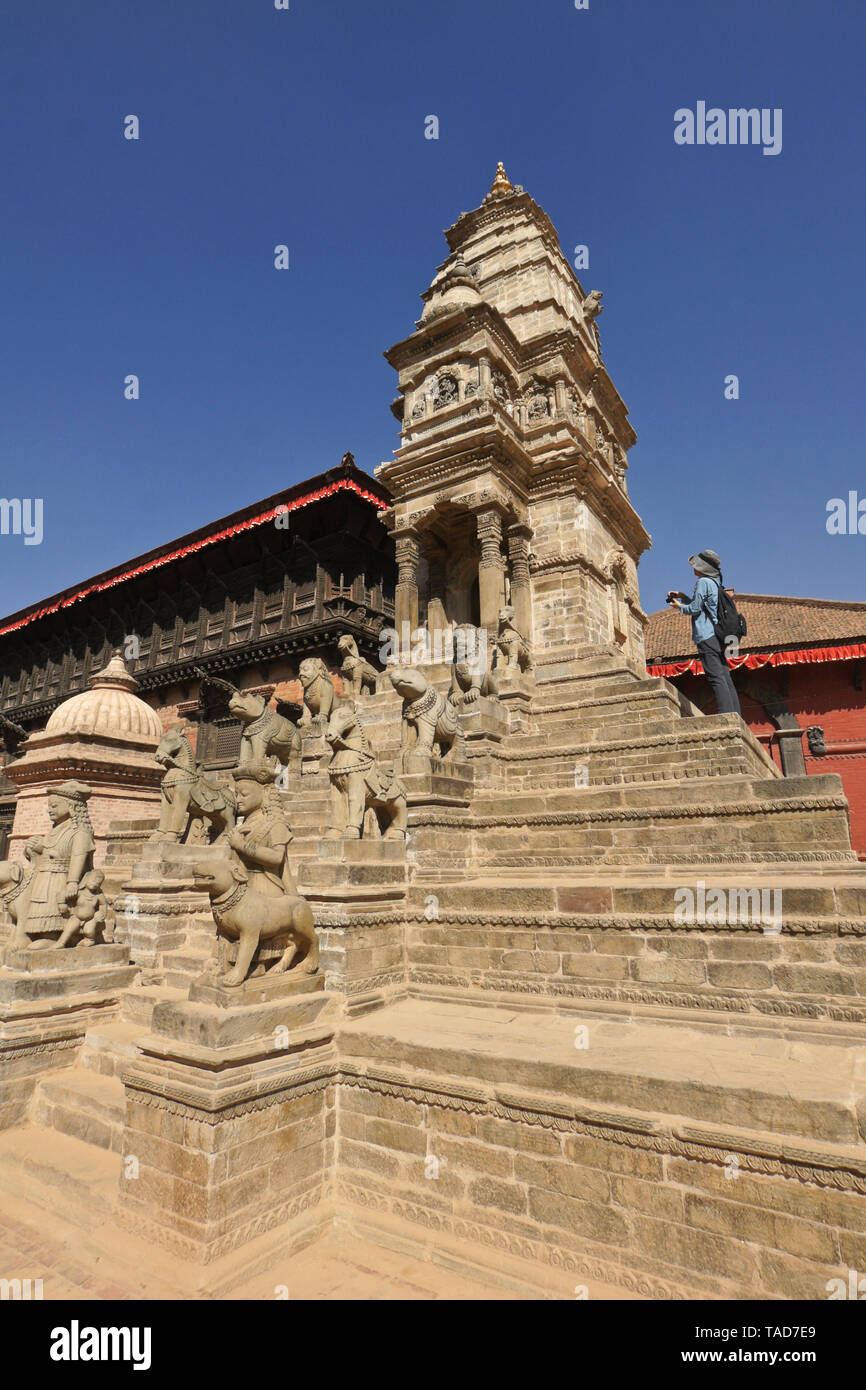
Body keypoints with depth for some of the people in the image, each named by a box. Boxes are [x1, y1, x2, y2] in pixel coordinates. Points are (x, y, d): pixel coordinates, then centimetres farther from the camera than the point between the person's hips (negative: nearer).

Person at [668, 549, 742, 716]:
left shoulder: (703, 582, -5)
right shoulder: (715, 583, 21)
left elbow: (695, 609, -8)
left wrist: (679, 606, 10)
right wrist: (684, 597, 29)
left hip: (707, 637, -9)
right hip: (718, 637, 9)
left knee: (716, 678, -14)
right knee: (726, 679, 5)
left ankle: (726, 715, -20)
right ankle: (735, 716, 2)